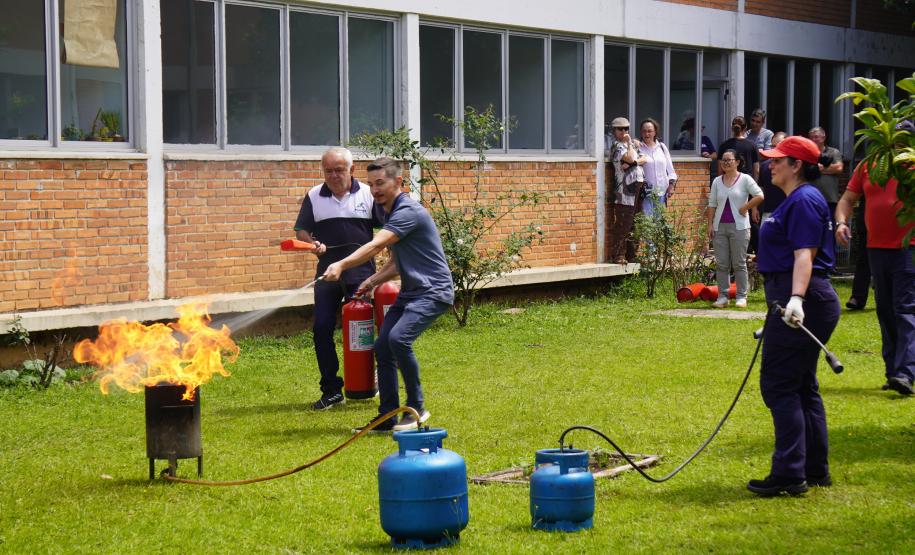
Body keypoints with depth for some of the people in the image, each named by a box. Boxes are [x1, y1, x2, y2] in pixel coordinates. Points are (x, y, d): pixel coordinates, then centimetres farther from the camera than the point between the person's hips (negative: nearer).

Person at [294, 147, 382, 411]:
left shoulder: (367, 194, 1)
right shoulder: (314, 197, 6)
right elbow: (301, 230, 9)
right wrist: (312, 243, -13)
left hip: (361, 273, -2)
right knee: (322, 329, -2)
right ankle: (331, 389, 6)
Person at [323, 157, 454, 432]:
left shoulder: (409, 211, -17)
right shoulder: (391, 213, 15)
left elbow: (375, 246, -30)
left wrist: (341, 265, -40)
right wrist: (373, 281, 7)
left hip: (433, 291, -10)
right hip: (409, 292, 10)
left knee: (398, 338, -28)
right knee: (382, 347, 0)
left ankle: (417, 409, -12)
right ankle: (387, 417, 7)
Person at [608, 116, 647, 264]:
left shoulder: (633, 143, 21)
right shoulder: (617, 146, -2)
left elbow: (645, 159, 9)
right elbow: (630, 158, -18)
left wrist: (634, 162, -9)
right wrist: (629, 143, -4)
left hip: (638, 188, 7)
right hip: (624, 190, -7)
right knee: (622, 225, -8)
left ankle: (631, 254, 14)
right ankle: (618, 256, -6)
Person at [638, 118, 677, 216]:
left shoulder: (662, 147, 12)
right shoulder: (638, 148, -3)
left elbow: (669, 168, 15)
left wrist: (671, 184, 8)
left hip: (661, 191, 5)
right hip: (646, 191, -5)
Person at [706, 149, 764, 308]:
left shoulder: (745, 179, -2)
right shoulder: (717, 181, 11)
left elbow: (759, 196, -11)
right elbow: (712, 205, 11)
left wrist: (745, 208, -10)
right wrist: (710, 224, 4)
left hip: (739, 226, -4)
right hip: (720, 227, 4)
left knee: (739, 264, -1)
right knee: (721, 264, 3)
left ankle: (741, 296, 4)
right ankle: (722, 296, 8)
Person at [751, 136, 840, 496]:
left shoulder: (804, 200, -13)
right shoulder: (795, 200, 19)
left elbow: (805, 253, -25)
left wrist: (796, 299, -36)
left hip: (803, 304, -11)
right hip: (790, 302, 11)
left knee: (779, 385, -10)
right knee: (802, 387, 15)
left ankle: (790, 473, -10)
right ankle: (815, 470, 21)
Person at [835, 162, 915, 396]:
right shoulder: (867, 166, 9)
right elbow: (847, 199, 13)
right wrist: (841, 222, -5)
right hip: (876, 249, 5)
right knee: (885, 313, 11)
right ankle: (893, 372, 19)